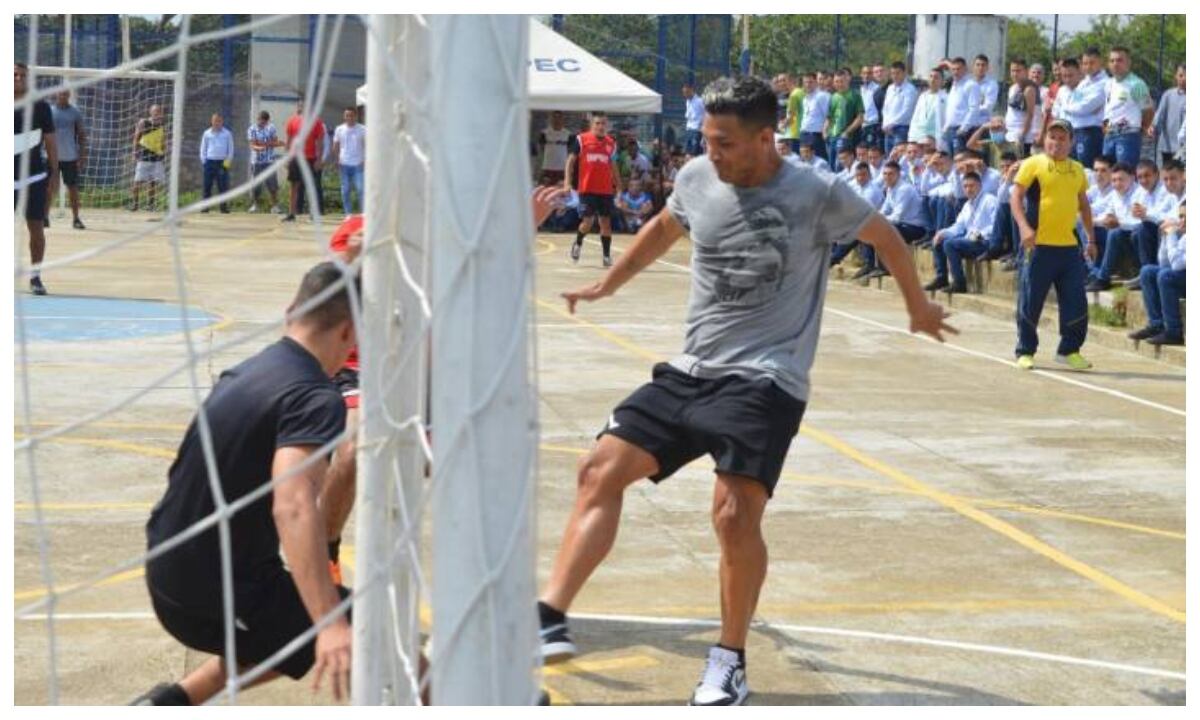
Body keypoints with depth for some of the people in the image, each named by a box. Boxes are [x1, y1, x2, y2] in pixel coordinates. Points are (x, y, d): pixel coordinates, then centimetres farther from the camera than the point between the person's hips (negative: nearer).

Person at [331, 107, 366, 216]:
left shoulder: (362, 129, 1)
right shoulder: (339, 129, 6)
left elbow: (366, 145, 2)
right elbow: (336, 146, 10)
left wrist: (365, 160, -7)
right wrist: (336, 161, 2)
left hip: (358, 164, -2)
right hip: (344, 164, 2)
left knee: (360, 189, -9)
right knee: (345, 190, 4)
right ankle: (348, 213, 10)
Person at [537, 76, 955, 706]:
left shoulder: (817, 195, -9)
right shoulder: (697, 179, 4)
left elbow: (885, 236, 9)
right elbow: (663, 229, 27)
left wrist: (917, 306, 23)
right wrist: (607, 285, 36)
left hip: (766, 381, -5)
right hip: (689, 371, 5)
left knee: (735, 513, -18)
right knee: (602, 469, -8)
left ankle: (730, 661, 0)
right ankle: (551, 618, -9)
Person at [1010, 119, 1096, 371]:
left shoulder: (1077, 169, 14)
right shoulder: (1033, 164, 0)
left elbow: (1083, 205, 23)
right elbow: (1016, 197, -6)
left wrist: (1091, 239, 19)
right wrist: (1024, 227, -21)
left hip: (1069, 246, 4)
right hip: (1039, 245, -4)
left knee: (1076, 302, 2)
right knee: (1030, 301, 0)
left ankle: (1069, 350, 12)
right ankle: (1025, 352, 11)